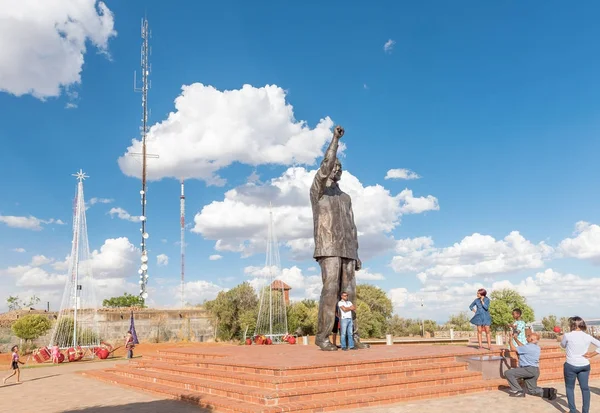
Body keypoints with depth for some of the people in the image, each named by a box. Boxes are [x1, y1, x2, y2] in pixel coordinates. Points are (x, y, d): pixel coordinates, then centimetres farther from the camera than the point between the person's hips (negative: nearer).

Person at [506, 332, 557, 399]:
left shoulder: (528, 347, -18)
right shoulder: (536, 347, 11)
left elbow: (513, 349, -13)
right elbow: (523, 347, 23)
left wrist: (511, 341, 5)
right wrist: (516, 339, 26)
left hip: (529, 369, -10)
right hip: (534, 371, 10)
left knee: (508, 373, -11)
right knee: (533, 390, 19)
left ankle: (518, 391, -7)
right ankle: (549, 391, 1)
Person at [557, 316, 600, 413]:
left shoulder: (568, 335, -11)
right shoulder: (588, 336, -1)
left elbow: (563, 346, 7)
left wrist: (562, 339, 26)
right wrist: (591, 355, 1)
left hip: (571, 365, -3)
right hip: (584, 365, 3)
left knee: (570, 388, 11)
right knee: (585, 388, 10)